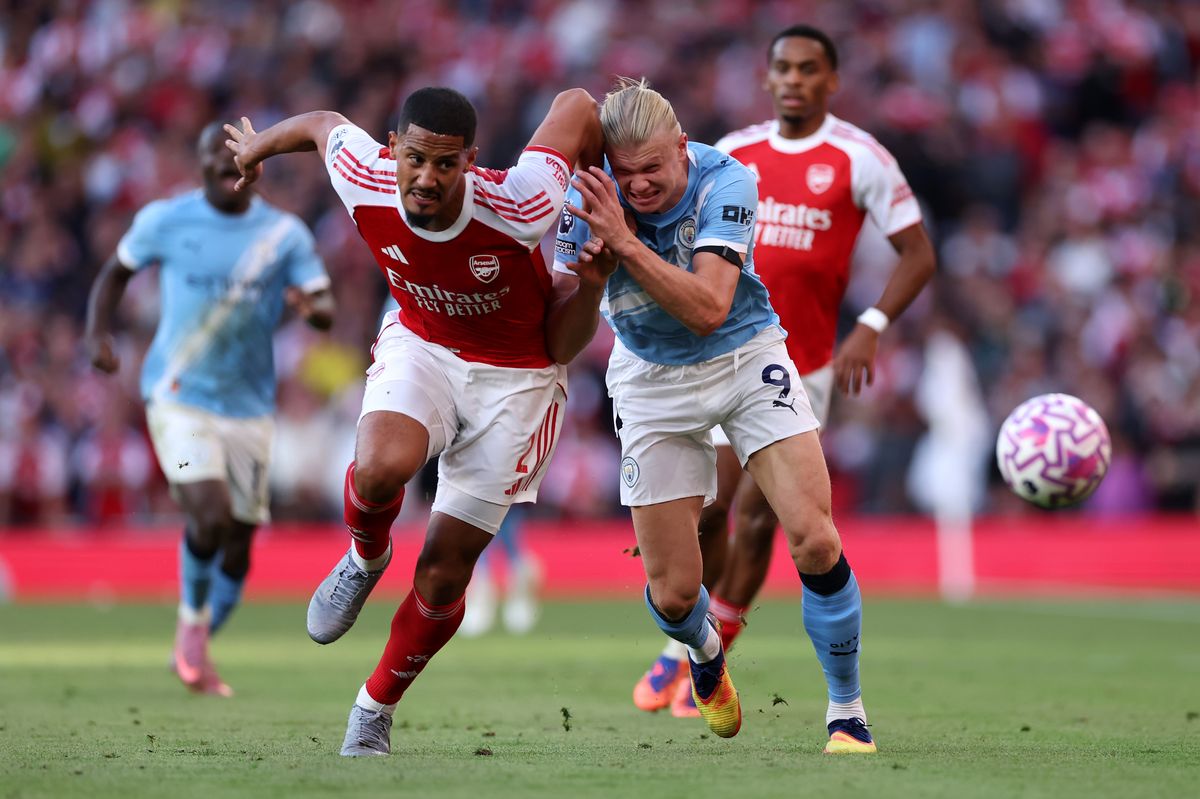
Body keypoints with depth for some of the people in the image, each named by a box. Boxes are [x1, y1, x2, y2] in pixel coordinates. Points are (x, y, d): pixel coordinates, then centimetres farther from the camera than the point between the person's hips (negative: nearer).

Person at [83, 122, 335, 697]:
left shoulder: (285, 234, 1)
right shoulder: (165, 220, -2)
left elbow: (326, 310, -4)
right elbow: (115, 272, 12)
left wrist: (311, 307, -29)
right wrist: (98, 334, -6)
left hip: (249, 406, 3)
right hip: (179, 397, -3)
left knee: (237, 543, 5)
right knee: (210, 516, -23)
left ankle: (195, 650, 29)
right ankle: (191, 624, 4)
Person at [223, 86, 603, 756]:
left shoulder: (519, 210, -33)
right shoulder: (366, 185, -23)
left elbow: (577, 104, -16)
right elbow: (326, 123, 1)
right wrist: (259, 145, 20)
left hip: (516, 376, -2)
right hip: (422, 345, 2)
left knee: (444, 572, 0)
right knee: (379, 469, -31)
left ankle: (376, 710, 24)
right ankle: (366, 560, 5)